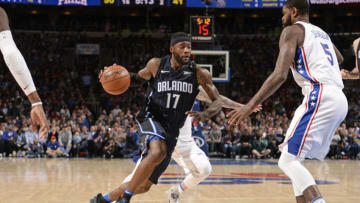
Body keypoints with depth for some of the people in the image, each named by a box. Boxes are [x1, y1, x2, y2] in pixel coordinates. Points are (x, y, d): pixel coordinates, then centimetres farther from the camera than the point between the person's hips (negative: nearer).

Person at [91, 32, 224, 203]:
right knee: (158, 152, -38)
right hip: (152, 119, -3)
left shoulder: (199, 74, -4)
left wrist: (204, 115, -23)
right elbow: (140, 76, 19)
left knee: (144, 185, 7)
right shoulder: (156, 65, -2)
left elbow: (218, 101, -1)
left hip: (171, 131, 3)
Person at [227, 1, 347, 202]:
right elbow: (339, 58, 49)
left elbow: (280, 75, -12)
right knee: (293, 157, 17)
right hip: (340, 100, 9)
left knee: (289, 160, -13)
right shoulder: (321, 33, 27)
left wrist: (250, 106, -13)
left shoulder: (292, 30, 2)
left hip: (320, 96, -9)